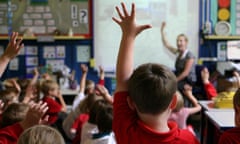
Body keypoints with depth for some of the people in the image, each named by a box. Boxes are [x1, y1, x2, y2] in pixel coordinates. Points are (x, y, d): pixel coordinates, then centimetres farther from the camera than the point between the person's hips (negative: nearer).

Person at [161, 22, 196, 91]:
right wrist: (162, 30, 5)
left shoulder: (189, 56, -13)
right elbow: (166, 44, 11)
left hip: (188, 81, -7)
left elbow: (186, 73, -16)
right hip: (180, 79, 7)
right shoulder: (178, 52, 7)